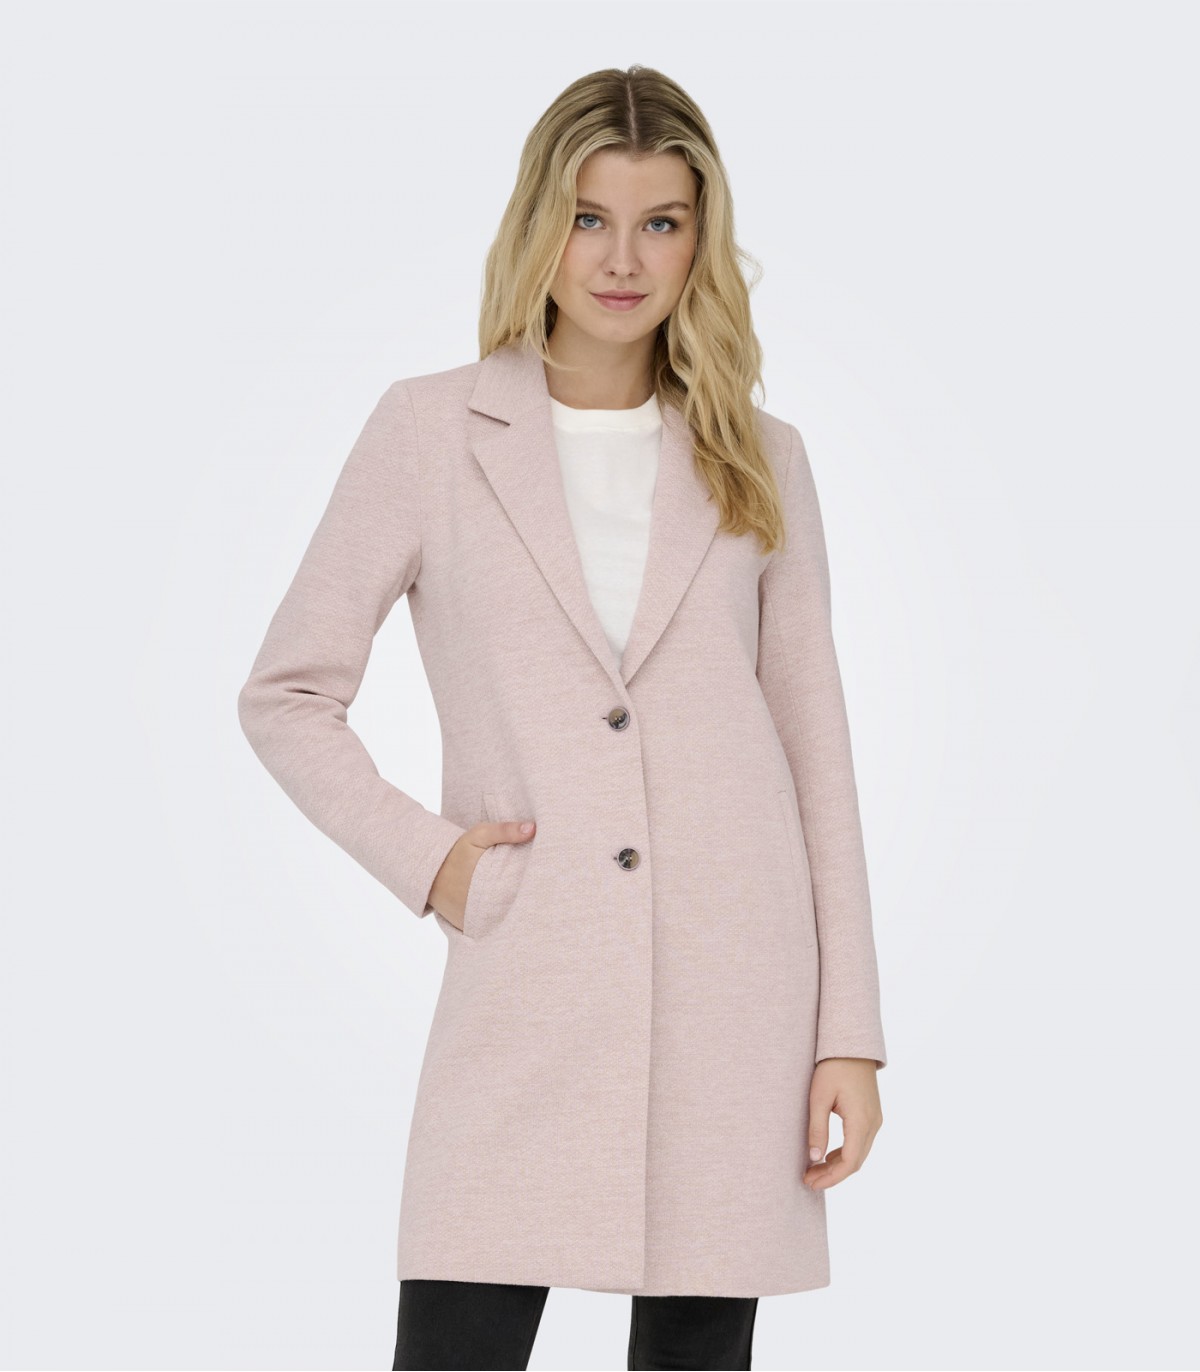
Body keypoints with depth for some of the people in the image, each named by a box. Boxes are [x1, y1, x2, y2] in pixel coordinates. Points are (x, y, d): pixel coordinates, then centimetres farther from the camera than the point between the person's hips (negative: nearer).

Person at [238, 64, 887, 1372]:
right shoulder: (431, 430, 4)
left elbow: (816, 746, 9)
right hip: (528, 986, -2)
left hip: (736, 972, 2)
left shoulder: (757, 459, 9)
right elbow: (286, 694, 8)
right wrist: (423, 858, -7)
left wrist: (851, 1030, 4)